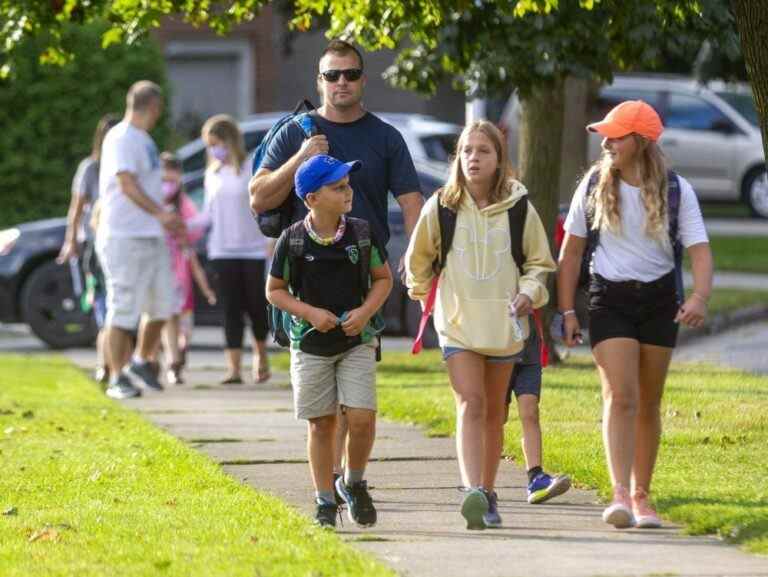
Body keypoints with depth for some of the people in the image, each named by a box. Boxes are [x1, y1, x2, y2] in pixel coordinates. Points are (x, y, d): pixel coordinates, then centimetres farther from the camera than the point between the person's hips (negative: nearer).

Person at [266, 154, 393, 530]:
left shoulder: (362, 233, -4)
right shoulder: (293, 240, -9)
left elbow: (383, 278, 8)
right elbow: (274, 290, 1)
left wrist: (365, 311, -9)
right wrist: (310, 313, -14)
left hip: (356, 342, 1)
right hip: (311, 344, -1)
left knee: (362, 418, -10)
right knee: (321, 424, 4)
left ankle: (353, 484, 15)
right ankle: (325, 502, 16)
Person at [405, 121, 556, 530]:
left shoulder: (519, 209, -1)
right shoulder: (440, 207, -1)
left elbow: (539, 263, 10)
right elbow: (418, 258, 17)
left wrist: (529, 293, -6)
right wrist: (421, 292, 22)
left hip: (503, 323, 2)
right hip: (457, 322, -2)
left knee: (494, 411, 11)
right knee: (470, 403, -17)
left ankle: (488, 492, 23)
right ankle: (472, 492, -31)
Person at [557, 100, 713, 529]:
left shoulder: (676, 191, -3)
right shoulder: (594, 185, 0)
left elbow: (700, 251, -9)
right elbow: (571, 251, 6)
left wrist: (700, 296, -28)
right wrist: (567, 310, 1)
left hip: (659, 300, 1)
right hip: (609, 300, -1)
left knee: (649, 404, 9)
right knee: (621, 396, -16)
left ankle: (642, 496, 20)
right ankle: (620, 494, -25)